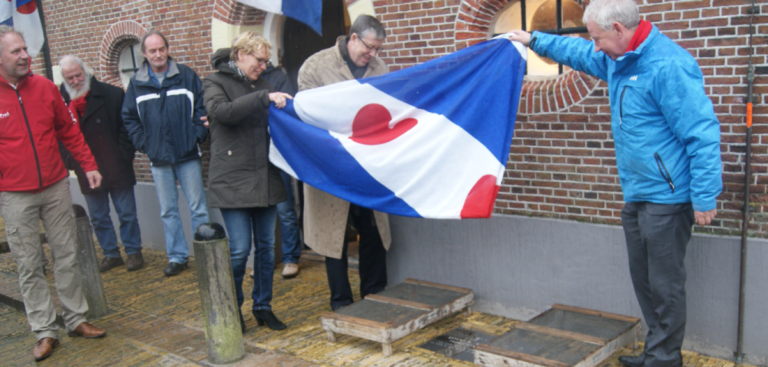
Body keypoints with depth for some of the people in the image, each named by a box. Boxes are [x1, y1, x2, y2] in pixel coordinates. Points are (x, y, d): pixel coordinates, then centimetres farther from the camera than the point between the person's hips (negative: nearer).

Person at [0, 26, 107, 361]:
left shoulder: (45, 88, 2)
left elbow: (69, 131, 9)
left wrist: (88, 165, 4)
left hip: (56, 187, 2)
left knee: (67, 257, 9)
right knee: (29, 266, 4)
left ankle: (76, 319, 21)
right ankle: (45, 331, 14)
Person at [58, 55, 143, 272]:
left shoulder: (112, 95, -5)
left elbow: (127, 128, -2)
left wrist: (124, 157, -8)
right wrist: (70, 161, -2)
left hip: (117, 169, -3)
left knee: (127, 214, 5)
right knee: (99, 218, 12)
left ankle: (133, 252, 18)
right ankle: (111, 254, 25)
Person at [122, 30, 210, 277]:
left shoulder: (186, 76, 0)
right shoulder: (136, 83, 5)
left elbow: (202, 108, 2)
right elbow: (129, 118, 11)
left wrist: (198, 135, -8)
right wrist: (143, 144, 1)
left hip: (188, 155, -2)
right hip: (158, 158, 2)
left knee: (198, 207, 3)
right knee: (168, 211, 9)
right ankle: (177, 256, 20)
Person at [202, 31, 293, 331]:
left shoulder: (261, 85, 17)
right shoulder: (216, 83, -1)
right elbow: (221, 111, -22)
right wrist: (264, 98, -26)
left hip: (264, 179, 6)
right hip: (233, 180, -6)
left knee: (266, 246, 9)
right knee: (239, 249, -5)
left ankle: (263, 306, 23)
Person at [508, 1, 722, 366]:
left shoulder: (668, 66, -20)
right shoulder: (618, 61, 10)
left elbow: (702, 133, -22)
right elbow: (578, 52, 31)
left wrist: (705, 197, -21)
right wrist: (534, 40, 38)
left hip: (666, 197, -10)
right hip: (636, 196, 10)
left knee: (665, 284, 1)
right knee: (643, 278, 16)